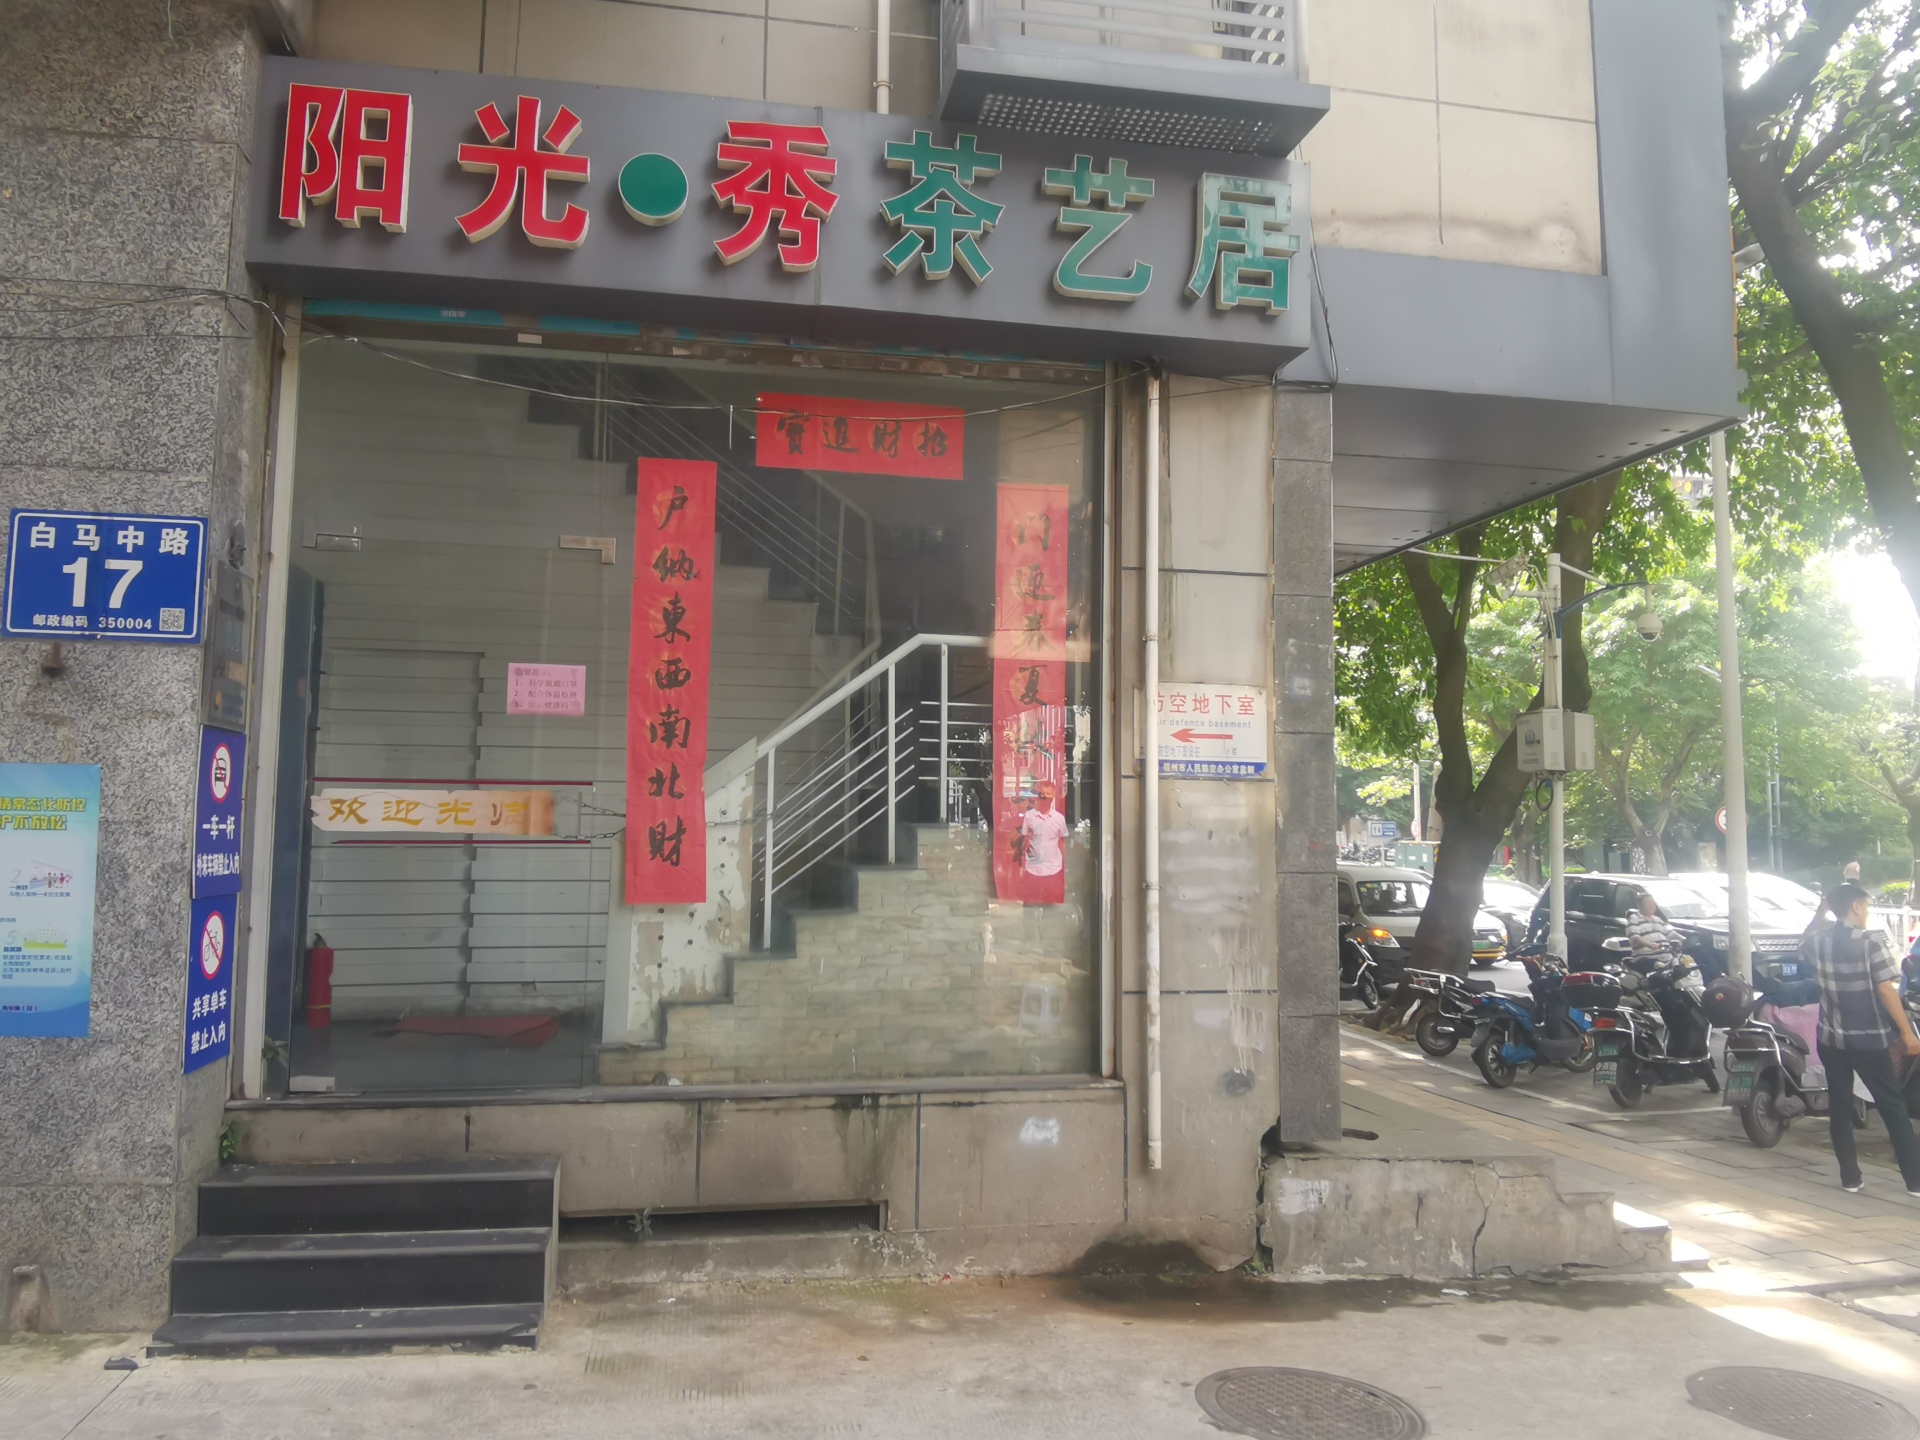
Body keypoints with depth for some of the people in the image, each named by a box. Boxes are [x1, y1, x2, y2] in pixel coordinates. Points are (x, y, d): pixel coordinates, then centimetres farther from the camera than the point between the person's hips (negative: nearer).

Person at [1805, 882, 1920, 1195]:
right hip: (1868, 1039, -4)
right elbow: (1886, 990, -15)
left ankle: (1850, 1178, 11)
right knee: (1893, 1107, 5)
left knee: (1840, 1107, 10)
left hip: (1831, 1037, 4)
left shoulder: (1817, 941, 2)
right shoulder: (1871, 940, -13)